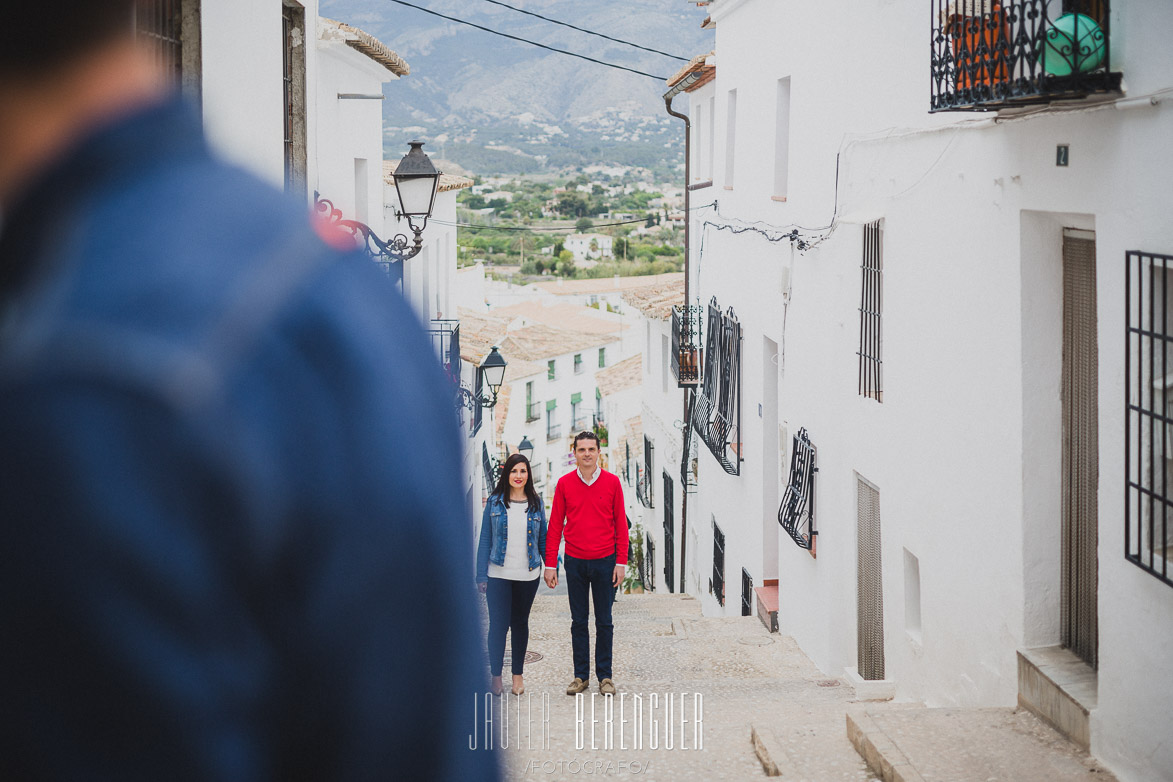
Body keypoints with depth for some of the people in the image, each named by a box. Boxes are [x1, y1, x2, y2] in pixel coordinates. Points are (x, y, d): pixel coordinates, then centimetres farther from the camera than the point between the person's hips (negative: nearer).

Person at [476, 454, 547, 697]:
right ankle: (495, 675, 8)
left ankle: (518, 674, 21)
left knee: (520, 623, 11)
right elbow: (485, 540, 1)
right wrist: (481, 575, -3)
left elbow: (543, 538, 10)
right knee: (499, 623, -4)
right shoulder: (495, 502, 0)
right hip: (499, 575, -2)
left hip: (527, 575, 2)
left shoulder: (535, 503, 5)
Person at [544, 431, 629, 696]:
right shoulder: (565, 483, 1)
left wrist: (621, 562, -3)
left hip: (604, 561, -1)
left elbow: (620, 524, 2)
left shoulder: (612, 482, 0)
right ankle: (581, 675, 14)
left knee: (604, 622, 5)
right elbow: (555, 525, 4)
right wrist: (550, 565, 1)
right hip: (575, 562, 1)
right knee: (578, 621, 6)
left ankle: (605, 676, 12)